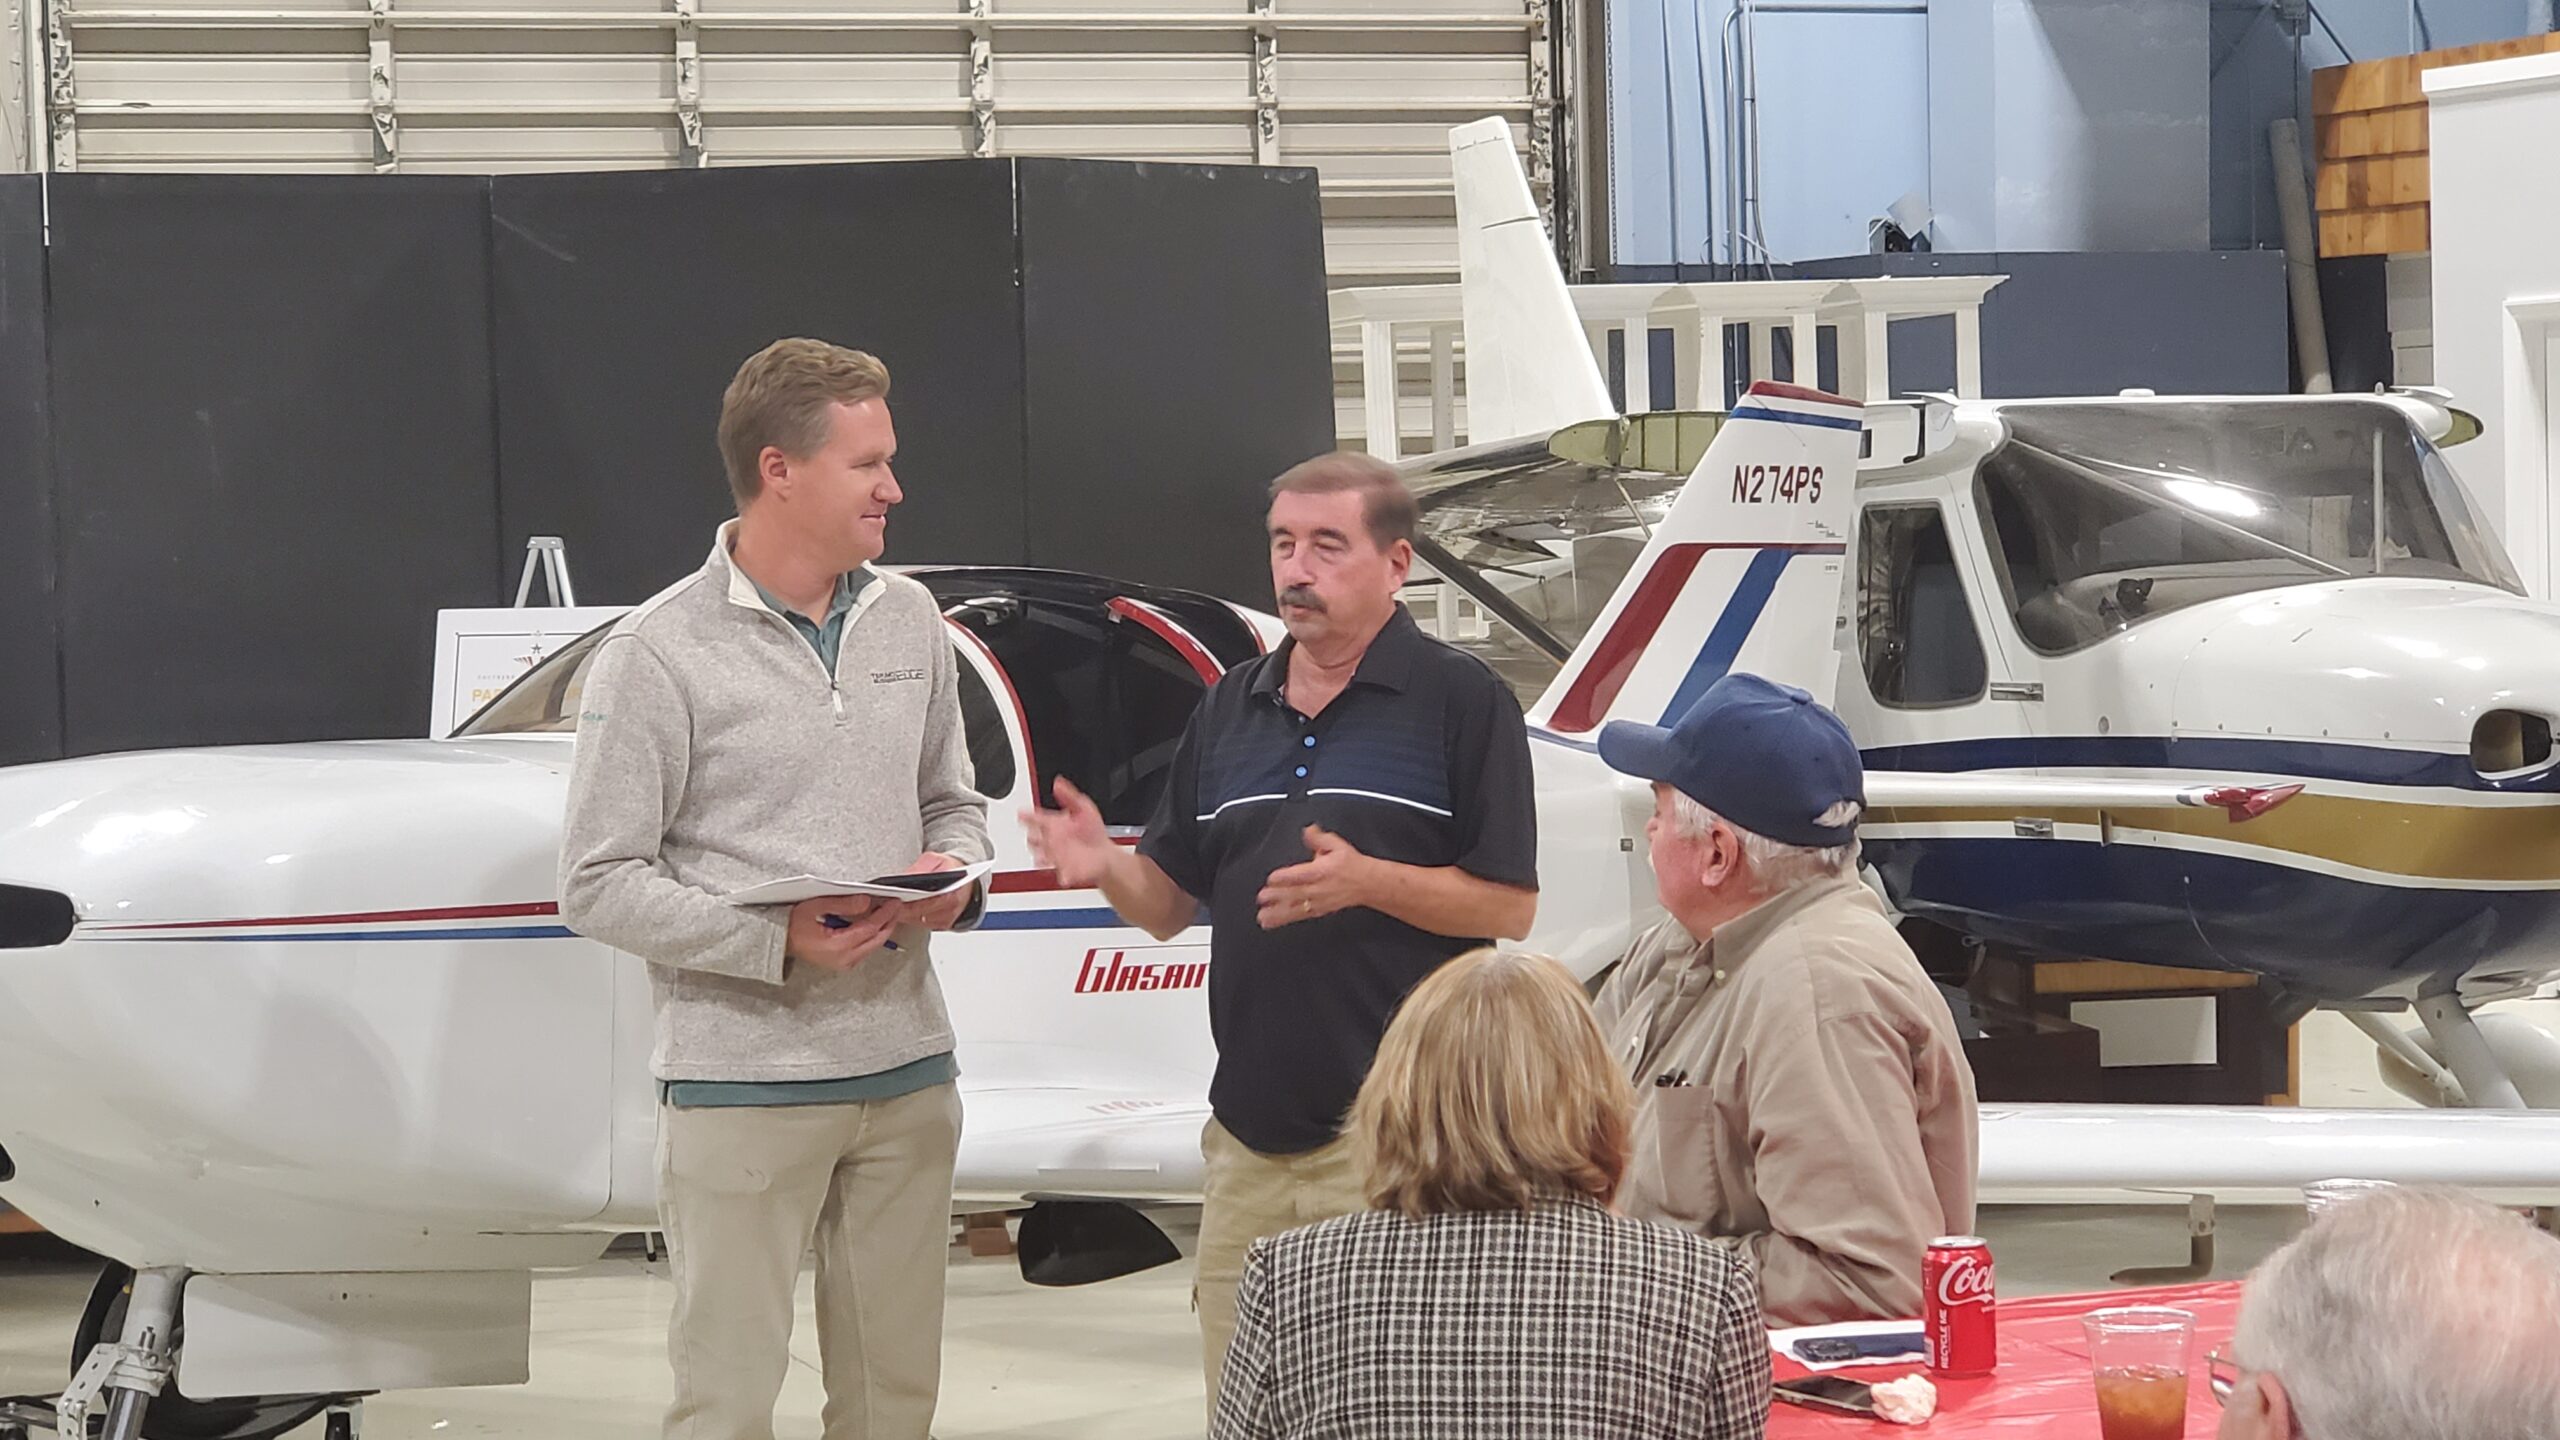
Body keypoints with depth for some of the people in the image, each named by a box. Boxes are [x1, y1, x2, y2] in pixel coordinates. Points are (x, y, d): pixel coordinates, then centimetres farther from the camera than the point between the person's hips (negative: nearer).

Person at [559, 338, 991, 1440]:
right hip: (742, 1085, -6)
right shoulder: (658, 655, -9)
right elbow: (597, 885, -10)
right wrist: (780, 941, -20)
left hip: (906, 1073, 6)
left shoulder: (907, 622, 9)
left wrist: (956, 878, -3)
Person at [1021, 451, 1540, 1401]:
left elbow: (1509, 905, -6)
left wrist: (1365, 879, -20)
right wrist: (1104, 866, -5)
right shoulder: (1229, 710, 16)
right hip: (1251, 1134, 6)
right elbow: (1170, 902, 16)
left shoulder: (1459, 701, -1)